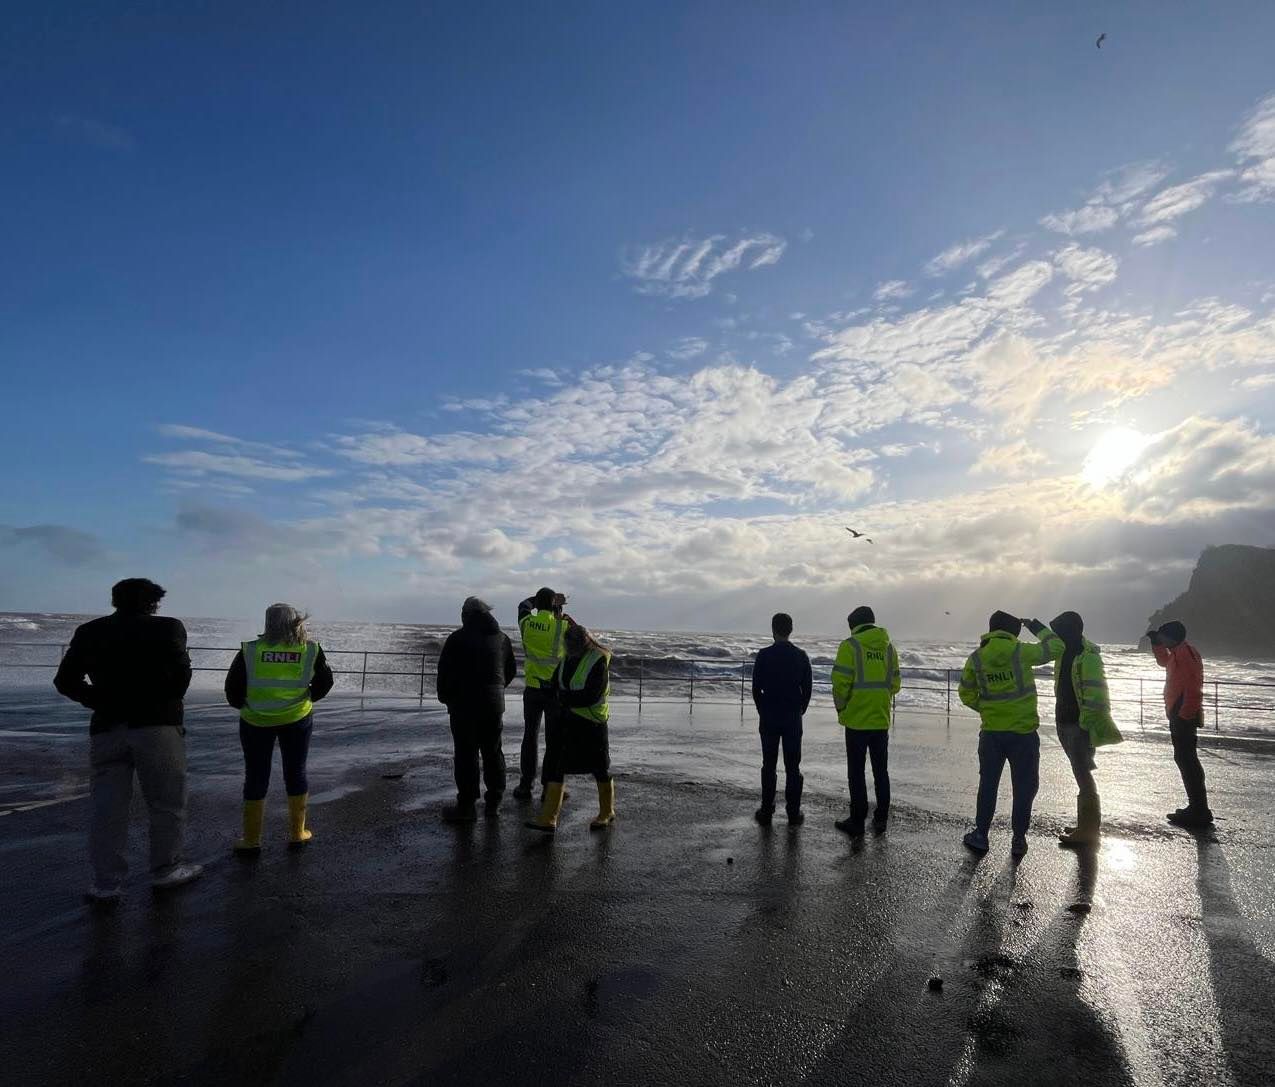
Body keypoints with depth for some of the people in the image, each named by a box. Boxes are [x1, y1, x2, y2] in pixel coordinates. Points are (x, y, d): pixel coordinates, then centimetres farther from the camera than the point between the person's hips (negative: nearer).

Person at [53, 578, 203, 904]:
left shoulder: (88, 632, 9)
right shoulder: (166, 627, -6)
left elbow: (65, 680, 6)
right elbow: (181, 672, -17)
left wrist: (102, 701, 13)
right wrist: (169, 702, 1)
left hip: (106, 729, 4)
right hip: (157, 726, -4)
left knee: (107, 809, 10)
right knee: (166, 804, 9)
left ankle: (106, 885, 14)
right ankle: (165, 871, 18)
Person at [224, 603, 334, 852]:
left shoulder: (250, 650, -10)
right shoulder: (310, 649, -6)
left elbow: (232, 687, -7)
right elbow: (325, 682, 2)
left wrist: (242, 705, 10)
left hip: (255, 721, -1)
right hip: (297, 719, 1)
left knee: (255, 778, 12)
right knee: (296, 774, 15)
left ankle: (251, 840, 19)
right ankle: (297, 833, 22)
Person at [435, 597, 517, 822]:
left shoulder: (457, 638, -7)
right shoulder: (502, 638, 8)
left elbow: (445, 671, -6)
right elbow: (511, 671, 14)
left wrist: (445, 697, 9)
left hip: (464, 703, -4)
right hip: (494, 704, 5)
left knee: (466, 753, 0)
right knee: (493, 751, 13)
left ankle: (467, 805, 2)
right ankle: (494, 801, 19)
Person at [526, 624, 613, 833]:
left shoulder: (599, 661, -16)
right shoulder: (566, 659, 6)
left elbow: (591, 696, -20)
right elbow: (554, 688, 11)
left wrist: (565, 698, -14)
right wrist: (570, 699, -8)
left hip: (590, 723, -7)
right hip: (565, 720, 7)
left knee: (600, 769, 8)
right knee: (555, 766, 2)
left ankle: (607, 813, 28)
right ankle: (549, 818, 5)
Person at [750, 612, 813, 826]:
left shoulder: (764, 656, -7)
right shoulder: (801, 656, -1)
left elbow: (756, 688, -4)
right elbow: (807, 689, 2)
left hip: (769, 718, -1)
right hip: (793, 719, 1)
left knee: (769, 765, 7)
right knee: (793, 766, 7)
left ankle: (766, 812, 10)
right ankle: (794, 813, 9)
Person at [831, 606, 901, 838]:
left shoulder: (850, 646, -10)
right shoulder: (888, 647, 8)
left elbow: (840, 681, -14)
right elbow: (895, 684, 9)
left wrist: (841, 708, 0)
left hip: (857, 720, -5)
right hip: (881, 720, 5)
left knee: (856, 772, 3)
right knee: (880, 770, 15)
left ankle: (857, 821, 8)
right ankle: (881, 819, 21)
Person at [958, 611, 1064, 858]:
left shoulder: (976, 658, -1)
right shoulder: (1020, 652, -12)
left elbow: (966, 694, 6)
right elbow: (1056, 648, 0)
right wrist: (1037, 627, 13)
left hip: (991, 733, 3)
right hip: (1023, 733, -2)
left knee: (988, 784, 15)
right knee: (1024, 786, 12)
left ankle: (981, 835, 20)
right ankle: (1019, 839, 17)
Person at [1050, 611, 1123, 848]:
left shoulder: (1088, 657, -17)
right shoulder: (1066, 654, 12)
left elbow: (1094, 696, -21)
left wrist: (1090, 726, -23)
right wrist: (1060, 720, 22)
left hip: (1081, 725, -9)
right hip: (1066, 722, 9)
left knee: (1083, 775, -4)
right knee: (1081, 774, 15)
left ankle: (1088, 830, 4)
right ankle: (1088, 824, 25)